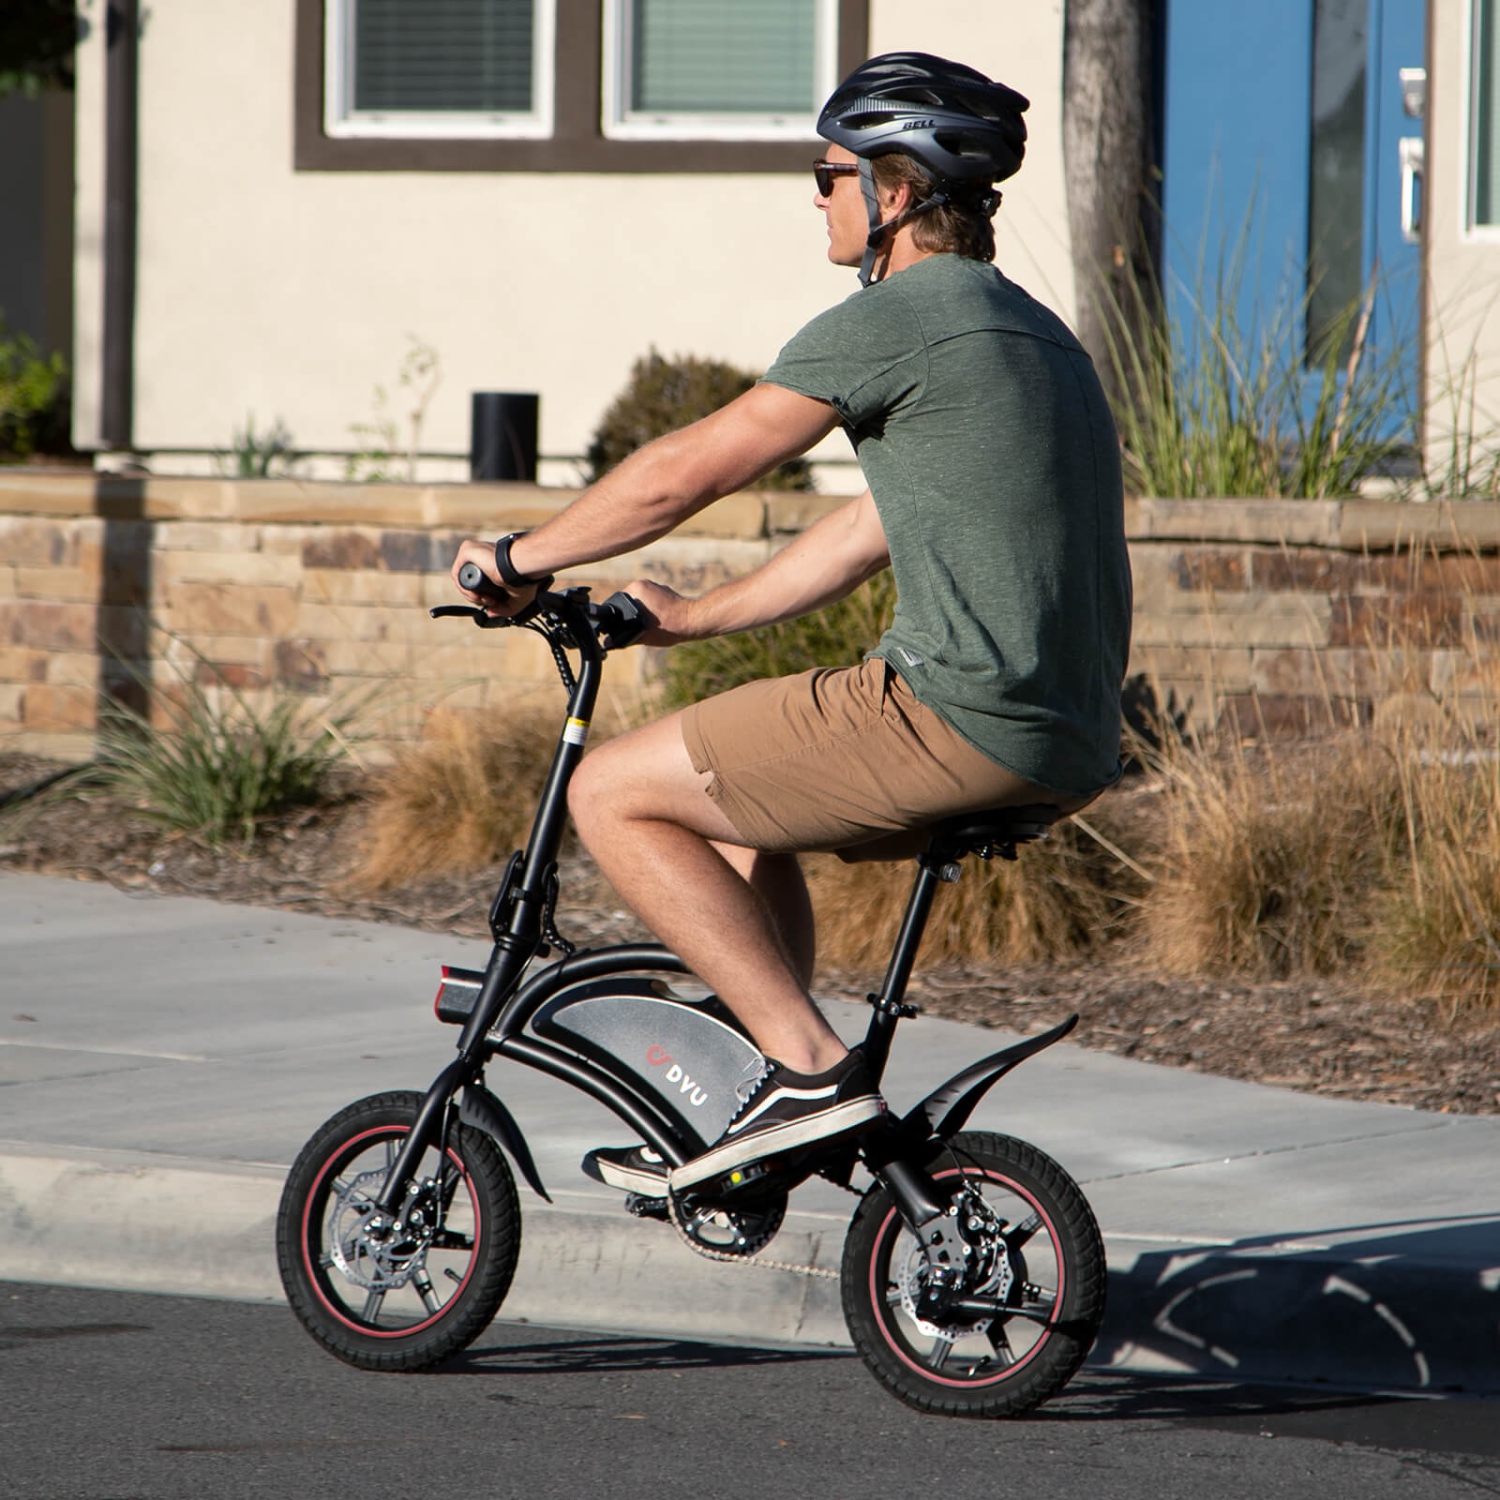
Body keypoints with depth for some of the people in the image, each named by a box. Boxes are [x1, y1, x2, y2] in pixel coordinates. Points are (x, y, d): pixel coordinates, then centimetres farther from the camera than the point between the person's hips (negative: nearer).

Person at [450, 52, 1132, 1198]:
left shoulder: (898, 318, -9)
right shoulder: (1026, 328, 21)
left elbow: (688, 471, -6)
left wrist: (521, 559, 8)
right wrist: (695, 618, 33)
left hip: (958, 719, -10)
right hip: (1071, 746, 10)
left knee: (614, 794, -1)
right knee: (742, 812, 28)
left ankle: (810, 1066, -8)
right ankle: (771, 1108, 25)